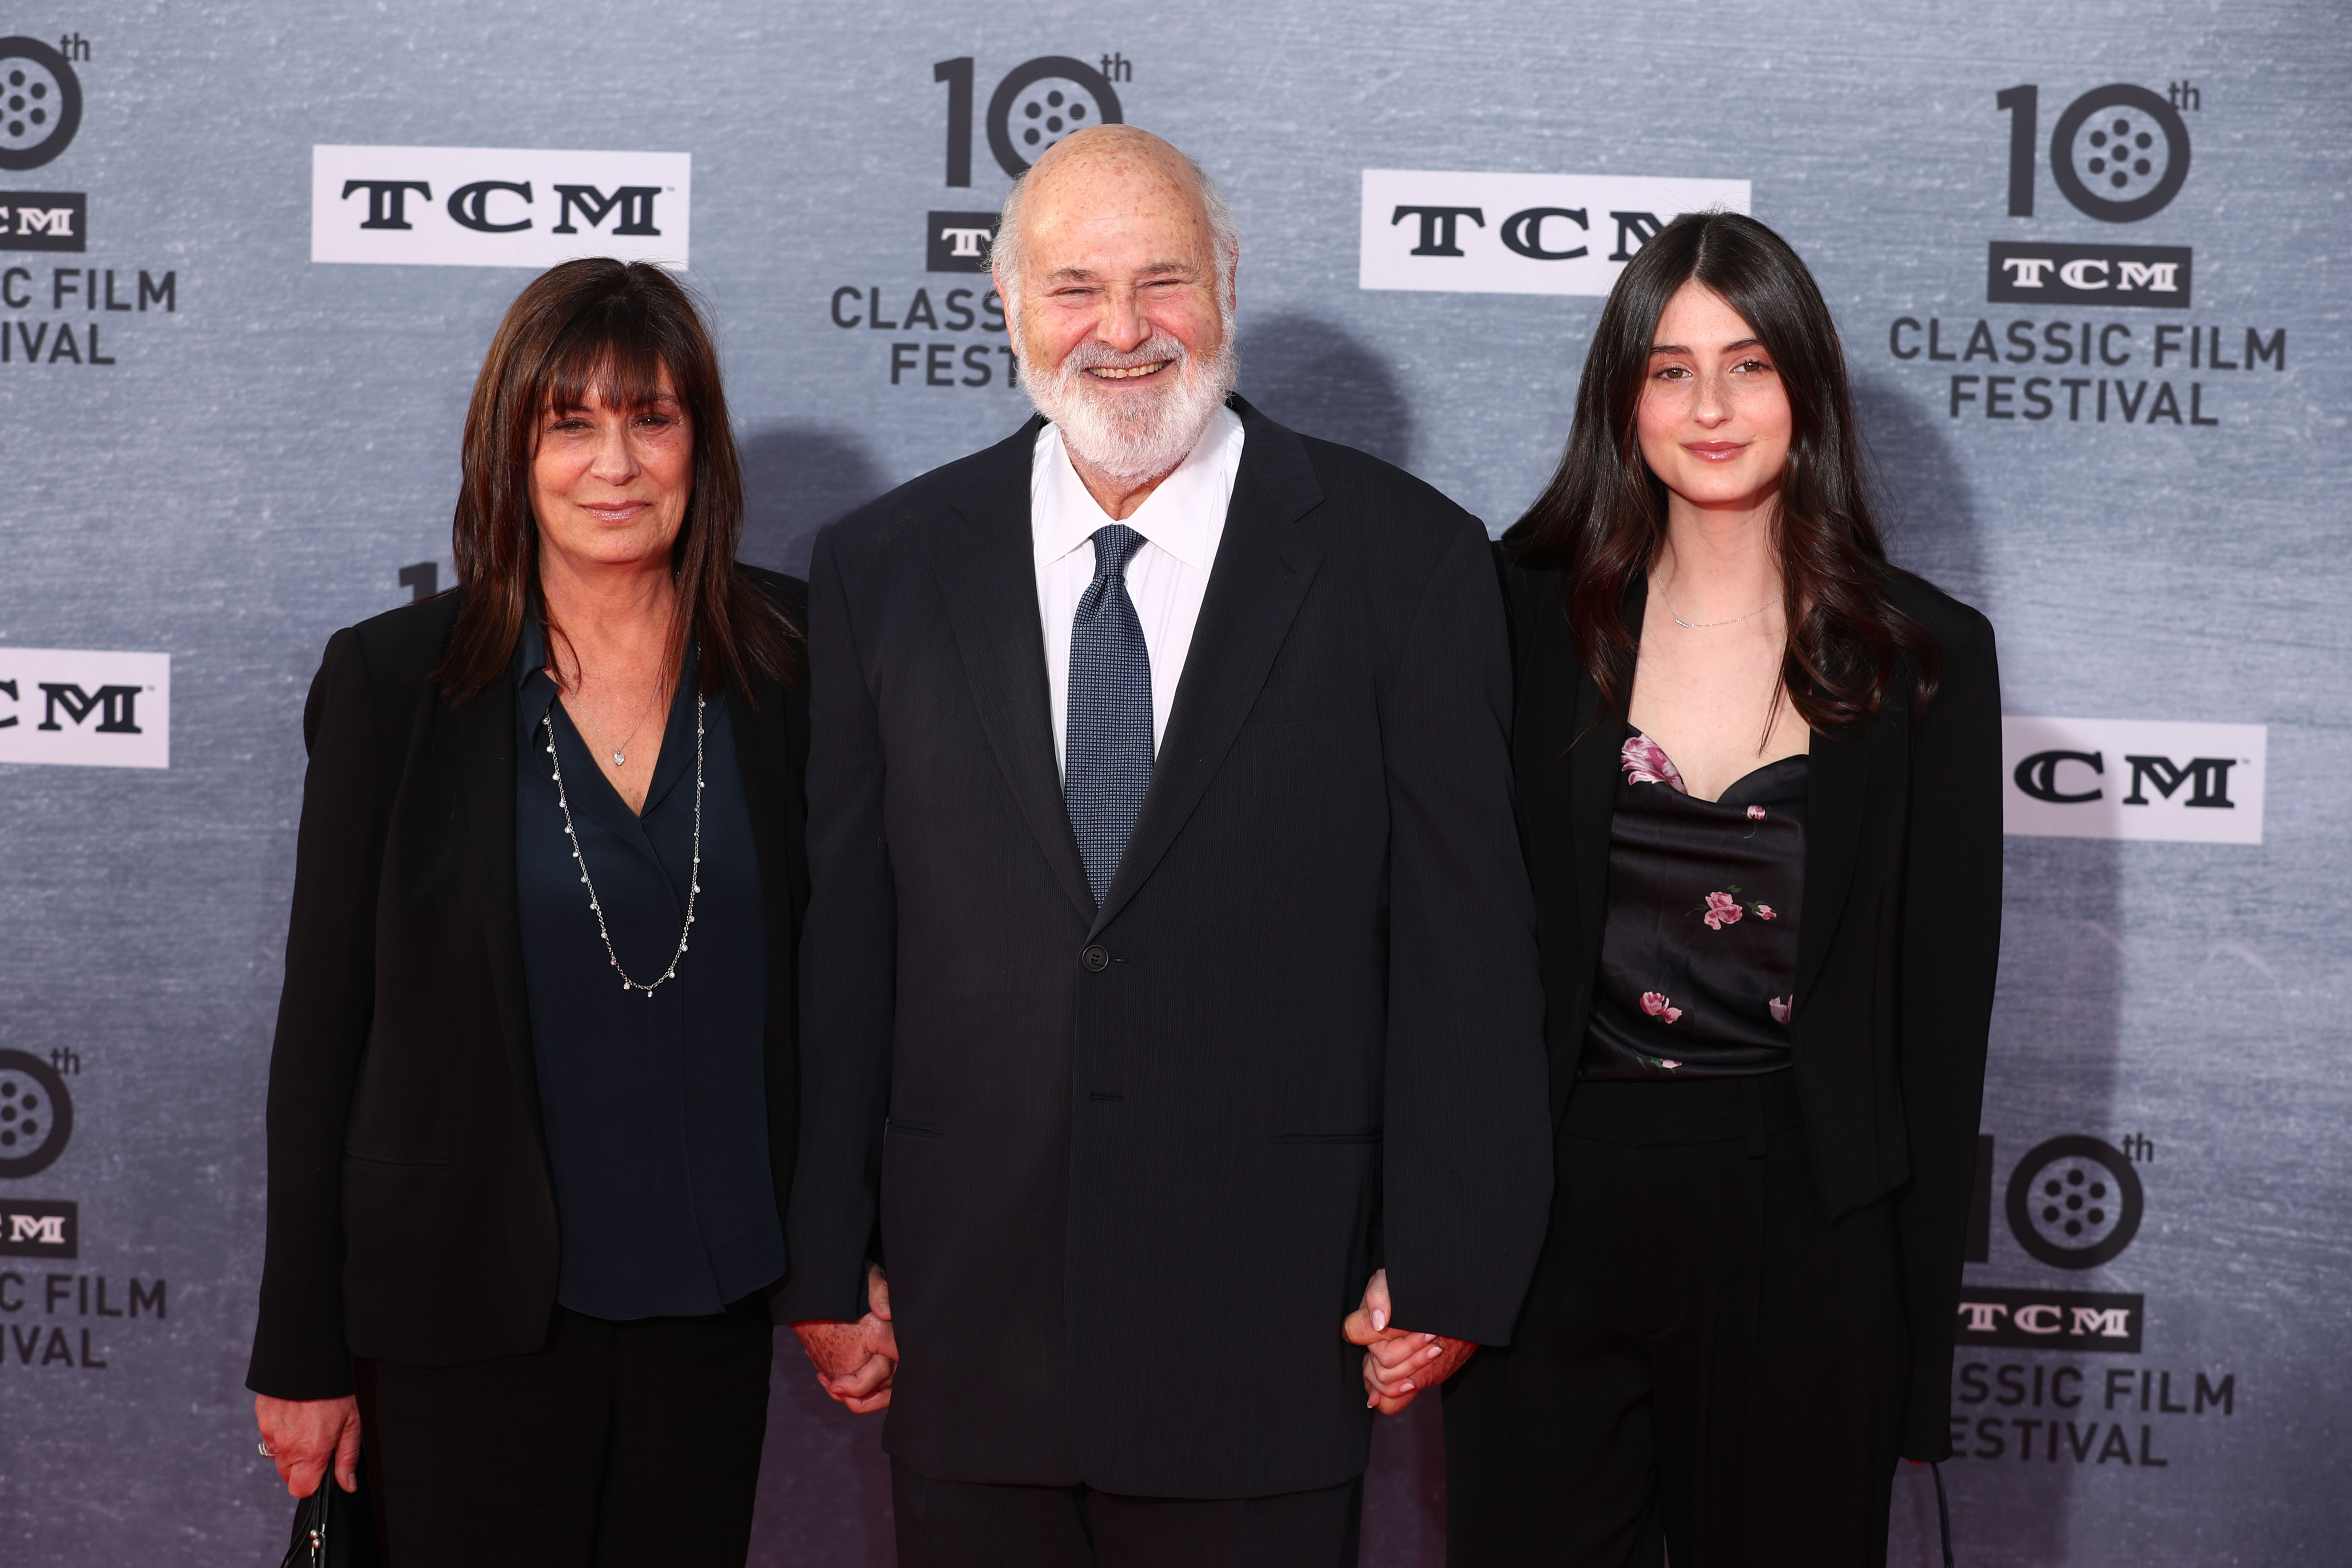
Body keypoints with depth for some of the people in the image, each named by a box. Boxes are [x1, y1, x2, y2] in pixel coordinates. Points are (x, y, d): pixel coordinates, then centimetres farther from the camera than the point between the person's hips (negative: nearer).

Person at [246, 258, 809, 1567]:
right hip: (474, 1325, -2)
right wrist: (303, 1350, -2)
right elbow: (326, 1025, -3)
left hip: (715, 1304, 2)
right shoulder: (394, 681, -6)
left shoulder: (791, 661, 0)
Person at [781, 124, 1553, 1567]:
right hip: (968, 1326, 2)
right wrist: (828, 1265, 3)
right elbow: (840, 938, 5)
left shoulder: (1408, 560, -2)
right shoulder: (885, 567, 5)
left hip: (1269, 1332, -2)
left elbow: (1468, 943, -2)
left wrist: (1445, 1270, -5)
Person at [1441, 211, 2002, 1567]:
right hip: (1558, 1202, 0)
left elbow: (1941, 999, 2)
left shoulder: (1925, 656, 0)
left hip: (1804, 1218, 0)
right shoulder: (1533, 618, 2)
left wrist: (1920, 1324, 0)